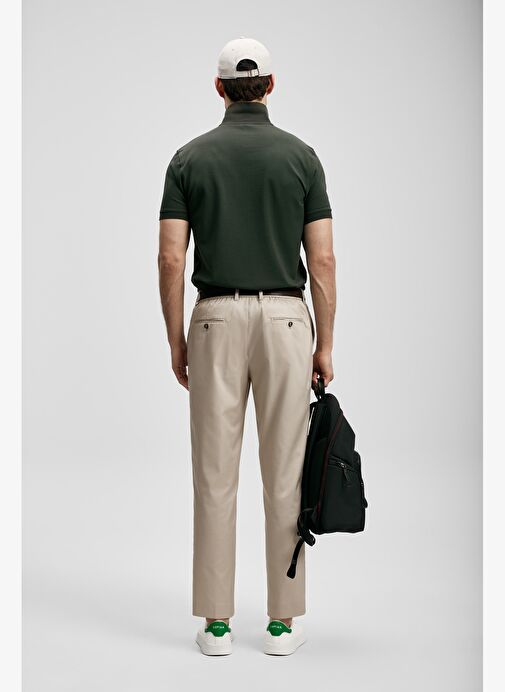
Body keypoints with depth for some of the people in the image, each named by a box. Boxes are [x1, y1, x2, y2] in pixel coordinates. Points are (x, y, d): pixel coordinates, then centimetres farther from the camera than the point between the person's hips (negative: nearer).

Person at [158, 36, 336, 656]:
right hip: (286, 319, 0)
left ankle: (216, 621, 12)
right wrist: (324, 345, 3)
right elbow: (322, 261, -3)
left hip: (216, 320, 1)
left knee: (215, 475, 5)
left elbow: (171, 259, -3)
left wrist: (176, 341, 6)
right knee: (285, 476, 5)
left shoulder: (190, 157, 3)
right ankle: (283, 621, 13)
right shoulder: (300, 156, 2)